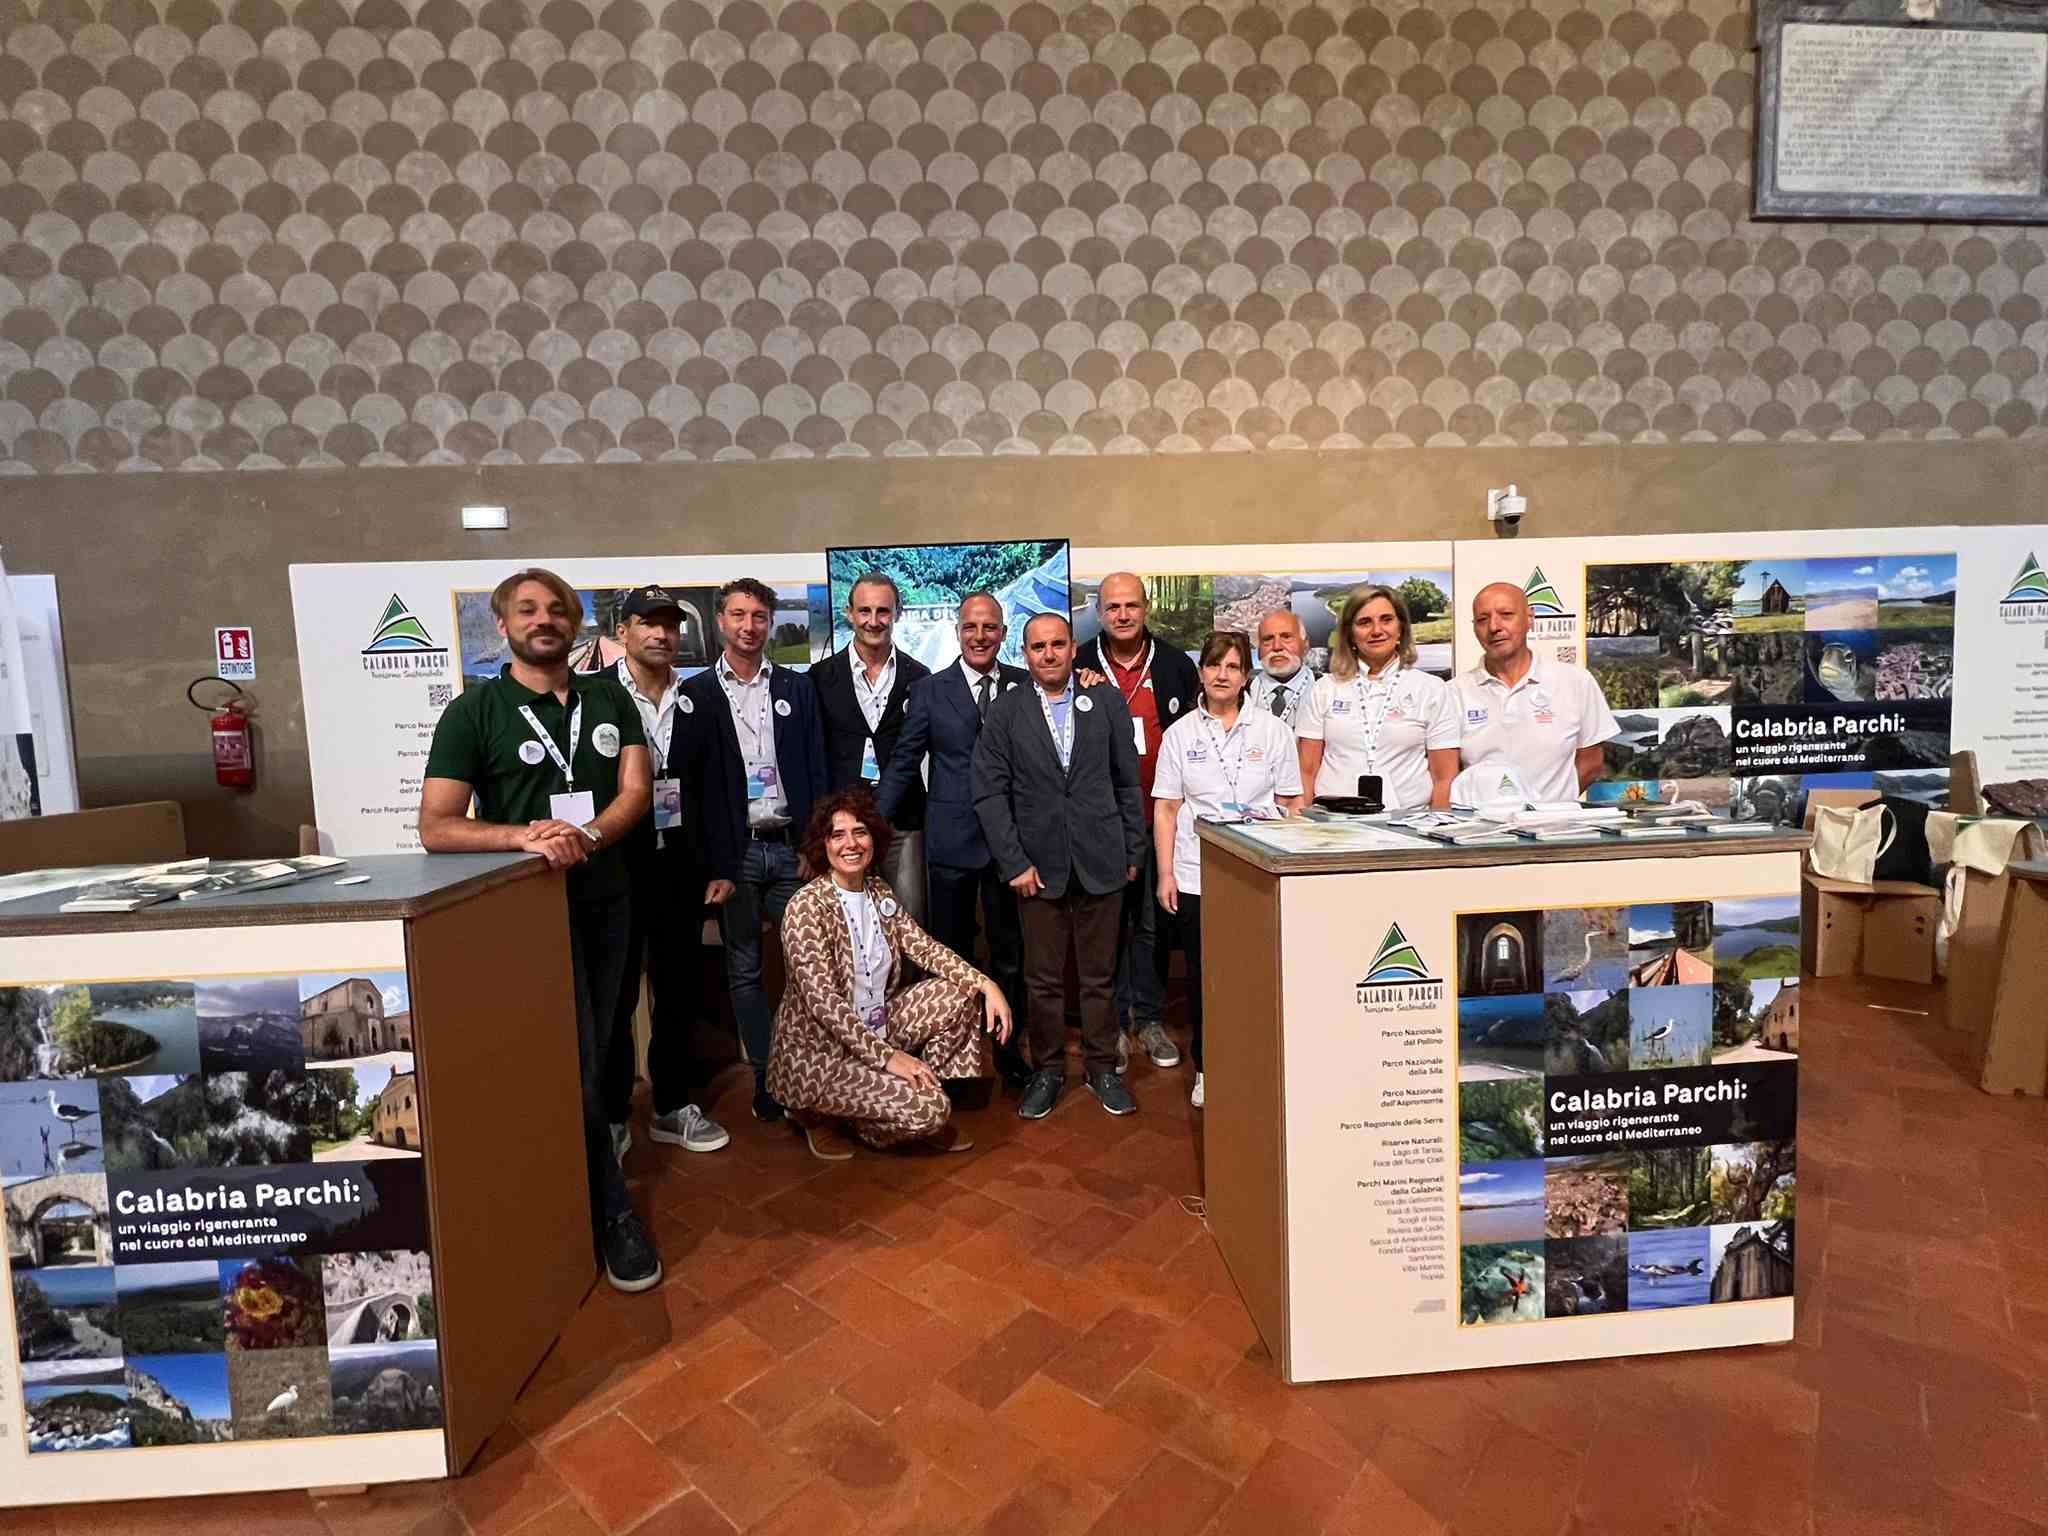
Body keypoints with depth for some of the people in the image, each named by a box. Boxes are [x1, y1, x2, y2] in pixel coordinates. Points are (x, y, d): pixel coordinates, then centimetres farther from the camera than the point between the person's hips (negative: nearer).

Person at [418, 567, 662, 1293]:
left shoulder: (609, 698, 6)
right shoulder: (474, 709, -5)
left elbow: (636, 788, -3)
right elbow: (435, 829, -11)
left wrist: (586, 836, -22)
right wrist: (524, 836, -28)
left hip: (606, 900, 4)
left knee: (593, 1058, 13)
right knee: (571, 1067, -1)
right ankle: (612, 1215, 14)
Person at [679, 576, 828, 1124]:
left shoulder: (796, 688, 7)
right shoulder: (696, 694, 2)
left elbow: (815, 772, 5)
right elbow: (691, 784, -3)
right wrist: (713, 867, -9)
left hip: (791, 847, 1)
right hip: (735, 853, -1)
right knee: (744, 970, 7)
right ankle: (766, 1075, 20)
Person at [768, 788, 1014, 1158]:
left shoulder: (879, 891, 2)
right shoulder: (806, 907, -21)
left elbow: (923, 947, 0)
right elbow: (824, 1003, -25)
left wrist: (986, 984, -13)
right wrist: (888, 1056, -26)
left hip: (875, 1028, 8)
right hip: (819, 1052, -7)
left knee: (963, 993, -3)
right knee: (928, 1109, -20)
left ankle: (922, 1102, 8)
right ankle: (819, 1112, 4)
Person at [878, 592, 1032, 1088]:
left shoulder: (1026, 685, 1)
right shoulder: (930, 690, -1)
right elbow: (903, 764, 0)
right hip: (952, 841, -1)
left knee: (1010, 954, 14)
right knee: (951, 954, 13)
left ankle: (1007, 1047, 33)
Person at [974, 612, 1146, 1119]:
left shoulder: (1107, 701, 4)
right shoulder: (1005, 712, 1)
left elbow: (1128, 782, 7)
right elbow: (990, 793, -2)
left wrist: (1132, 851, 6)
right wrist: (1014, 862, -7)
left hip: (1101, 862, 1)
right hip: (1038, 863, 0)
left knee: (1099, 974, 10)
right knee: (1043, 978, 8)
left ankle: (1101, 1066, 27)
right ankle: (1047, 1068, 25)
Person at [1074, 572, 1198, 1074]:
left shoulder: (1176, 665, 5)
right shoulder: (1078, 669, 1)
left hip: (1157, 819, 1)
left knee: (1152, 920, 11)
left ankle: (1148, 1017, 25)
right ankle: (1111, 1022, 20)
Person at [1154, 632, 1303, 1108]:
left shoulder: (1273, 730, 4)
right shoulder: (1180, 734, 5)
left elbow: (1292, 804, 7)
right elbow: (1165, 809, 5)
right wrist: (1166, 874, -1)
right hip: (1196, 876, 1)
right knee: (1202, 975, 7)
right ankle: (1207, 1069, 23)